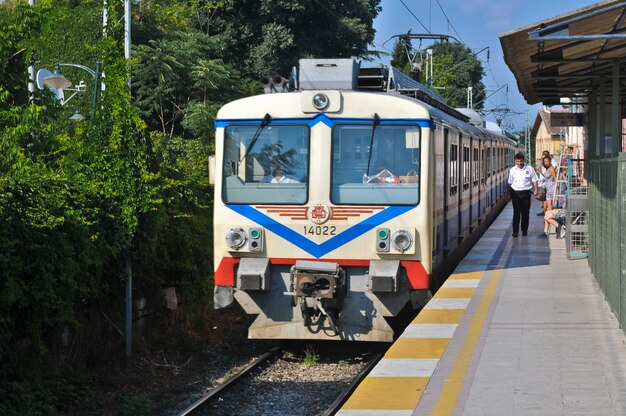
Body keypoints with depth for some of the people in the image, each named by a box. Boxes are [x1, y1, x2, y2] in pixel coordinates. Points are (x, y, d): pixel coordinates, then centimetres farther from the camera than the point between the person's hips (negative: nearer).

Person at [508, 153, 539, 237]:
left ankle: (524, 230, 18)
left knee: (525, 212, 5)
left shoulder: (529, 169, 0)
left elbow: (534, 180, 6)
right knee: (516, 212, -5)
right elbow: (510, 182, 12)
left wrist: (536, 189, -3)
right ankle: (515, 231, -5)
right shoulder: (512, 170, 5)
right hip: (515, 193, 0)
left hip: (526, 192, 0)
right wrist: (510, 193, 10)